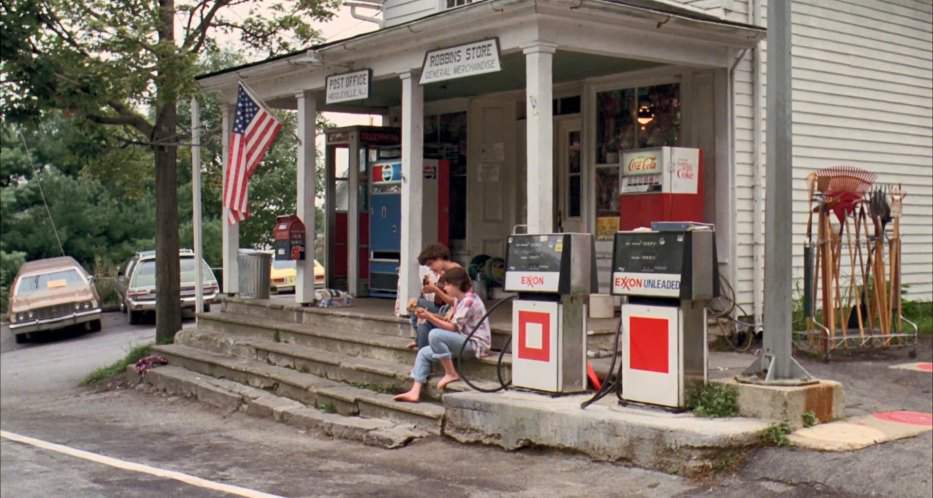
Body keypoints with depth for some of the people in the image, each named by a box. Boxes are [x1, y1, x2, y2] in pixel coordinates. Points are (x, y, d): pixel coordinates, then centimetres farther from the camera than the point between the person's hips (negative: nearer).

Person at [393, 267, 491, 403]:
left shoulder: (469, 300, -16)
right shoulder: (461, 300, 15)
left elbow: (453, 327, -18)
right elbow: (452, 322, 9)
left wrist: (430, 318, -16)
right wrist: (429, 315, 0)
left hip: (476, 343, -10)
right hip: (465, 342, 10)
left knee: (435, 334, -28)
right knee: (424, 353, 3)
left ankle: (451, 374, -15)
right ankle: (415, 392, -5)